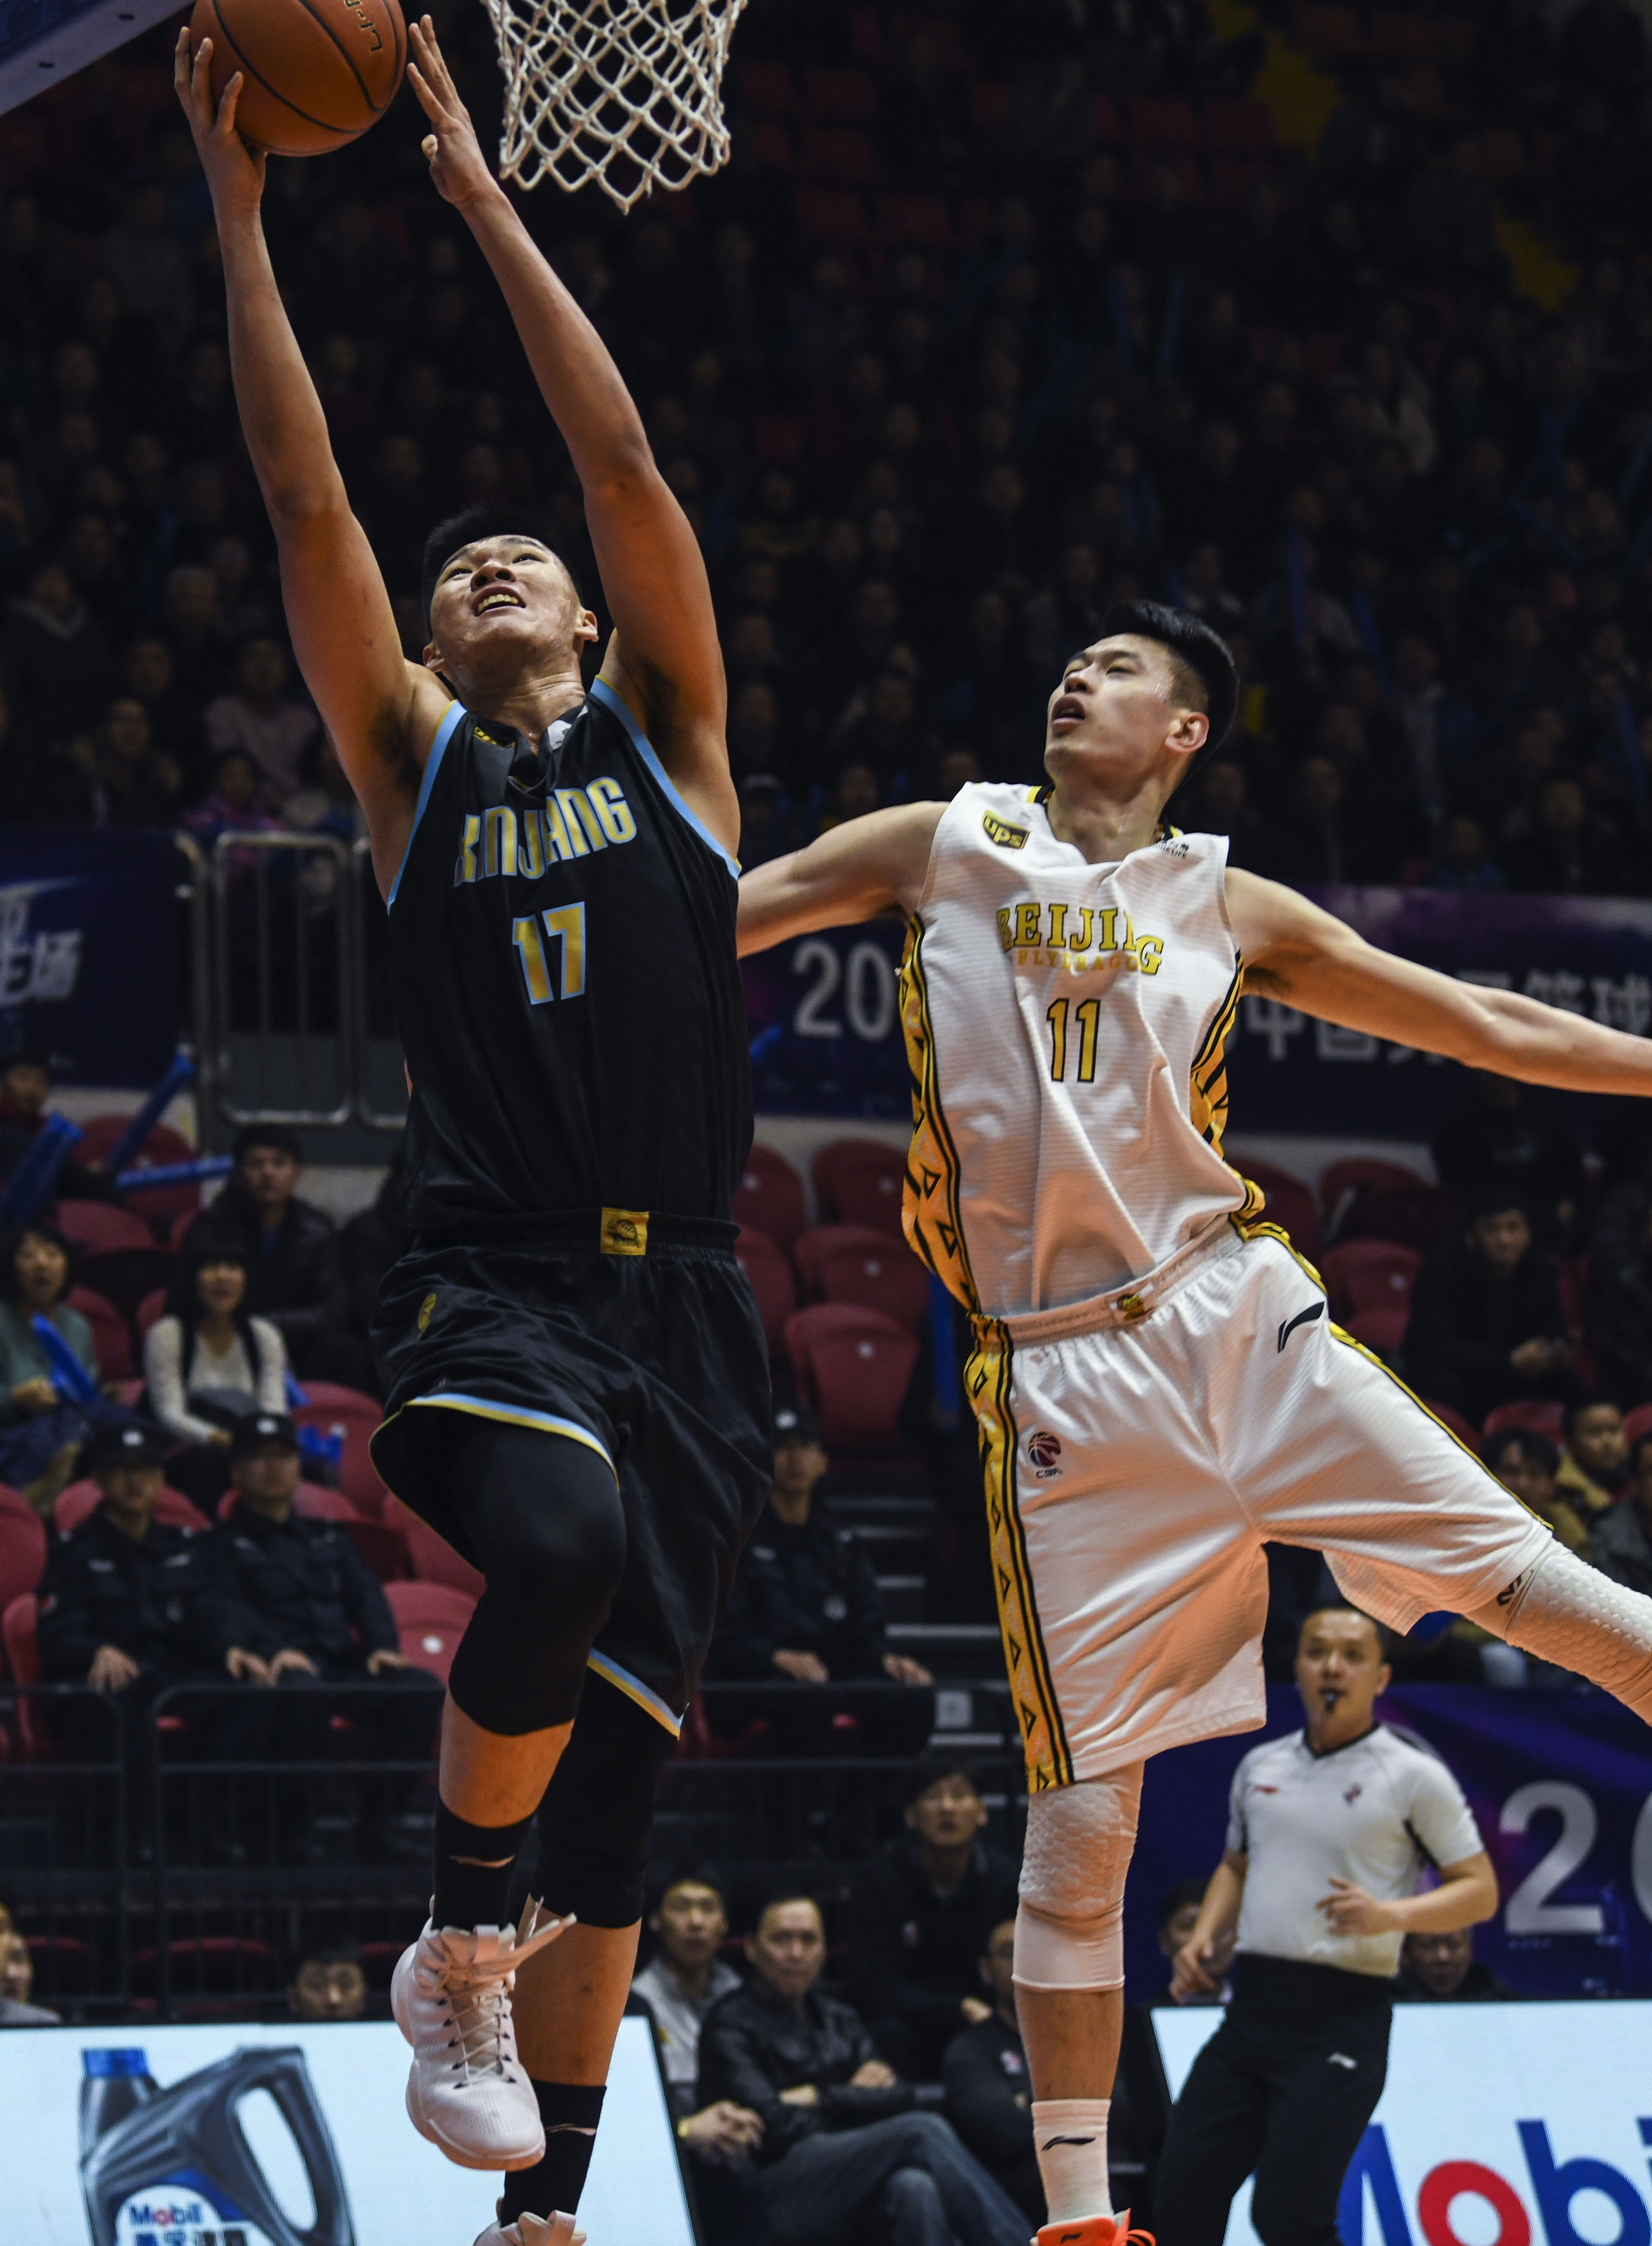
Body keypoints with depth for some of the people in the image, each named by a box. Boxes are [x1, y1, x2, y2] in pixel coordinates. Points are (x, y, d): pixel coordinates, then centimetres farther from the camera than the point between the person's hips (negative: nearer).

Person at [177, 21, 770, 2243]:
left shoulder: (665, 730, 13)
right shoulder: (413, 754, 12)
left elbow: (623, 455, 5)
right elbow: (303, 492, 5)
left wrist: (479, 192, 6)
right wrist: (239, 207, 0)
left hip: (678, 1304, 2)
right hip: (491, 1285, -2)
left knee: (615, 1760, 2)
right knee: (556, 1543, -34)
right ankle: (459, 1947, -13)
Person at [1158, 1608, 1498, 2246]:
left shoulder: (1414, 1776, -2)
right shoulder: (1260, 1767, 15)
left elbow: (1480, 1890, -2)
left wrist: (1392, 1915, -19)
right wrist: (1204, 1937, 11)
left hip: (1341, 2020, -6)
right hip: (1251, 2008, 6)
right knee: (1183, 2193, 0)